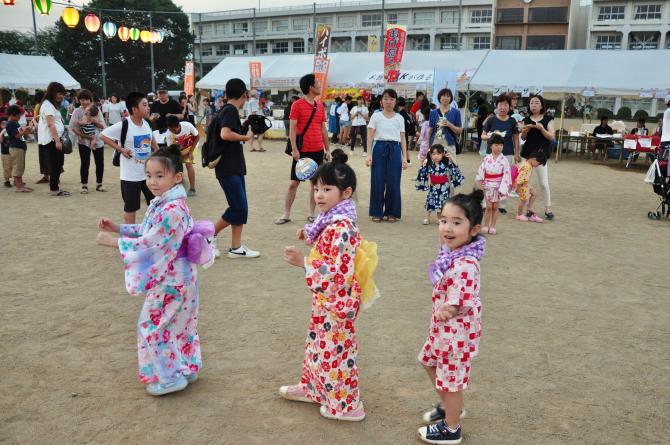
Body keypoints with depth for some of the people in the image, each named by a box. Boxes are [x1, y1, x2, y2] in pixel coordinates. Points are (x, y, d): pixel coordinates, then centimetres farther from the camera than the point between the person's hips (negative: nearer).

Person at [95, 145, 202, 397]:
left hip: (168, 281, -10)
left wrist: (112, 241, -18)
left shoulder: (170, 209, -27)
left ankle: (169, 377, 17)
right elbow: (149, 231, 15)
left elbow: (147, 244, -26)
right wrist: (117, 228, 7)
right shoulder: (167, 203, 5)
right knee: (178, 324, 20)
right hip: (176, 277, 10)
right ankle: (187, 368, 35)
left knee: (153, 326, 4)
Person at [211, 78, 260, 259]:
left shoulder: (227, 110, 14)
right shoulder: (231, 110, -13)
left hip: (235, 168, 10)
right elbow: (225, 134, -28)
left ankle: (236, 247, 12)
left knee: (241, 208, 9)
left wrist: (244, 131, 14)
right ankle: (210, 235, 7)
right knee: (238, 208, -7)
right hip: (228, 169, -10)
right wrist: (246, 137, -15)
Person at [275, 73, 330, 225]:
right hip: (302, 151, -5)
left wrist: (327, 149, 12)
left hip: (318, 151, 5)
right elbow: (292, 128, -8)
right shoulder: (297, 105, -6)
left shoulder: (320, 105, 9)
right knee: (294, 183, 2)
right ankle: (286, 214, 10)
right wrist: (294, 149, -14)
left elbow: (323, 128, 14)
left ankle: (311, 214, 16)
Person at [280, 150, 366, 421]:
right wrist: (311, 237, 9)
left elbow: (337, 271, -31)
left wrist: (303, 262, -30)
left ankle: (346, 405, 22)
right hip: (324, 299, 10)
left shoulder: (342, 228, -27)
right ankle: (314, 388, 43)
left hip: (335, 301, -10)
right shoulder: (332, 221, 4)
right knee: (319, 343, 24)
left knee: (335, 351, 5)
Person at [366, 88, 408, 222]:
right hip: (379, 148, -1)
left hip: (394, 150, 1)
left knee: (393, 182, 3)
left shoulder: (399, 118, 8)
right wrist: (369, 155, -8)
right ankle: (377, 212, 13)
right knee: (377, 181, 1)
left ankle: (391, 212, 15)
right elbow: (370, 137, 1)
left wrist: (404, 157, 1)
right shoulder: (376, 116, 4)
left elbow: (402, 139, 8)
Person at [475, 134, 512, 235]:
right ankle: (485, 226, 11)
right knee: (488, 207, 2)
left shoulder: (504, 160, -7)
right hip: (488, 185, 0)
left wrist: (503, 188, -13)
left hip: (498, 186, 0)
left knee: (495, 207, 7)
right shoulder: (487, 158, -2)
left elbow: (506, 174, -9)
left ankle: (492, 226, 16)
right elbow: (481, 170, 3)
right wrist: (480, 181, -5)